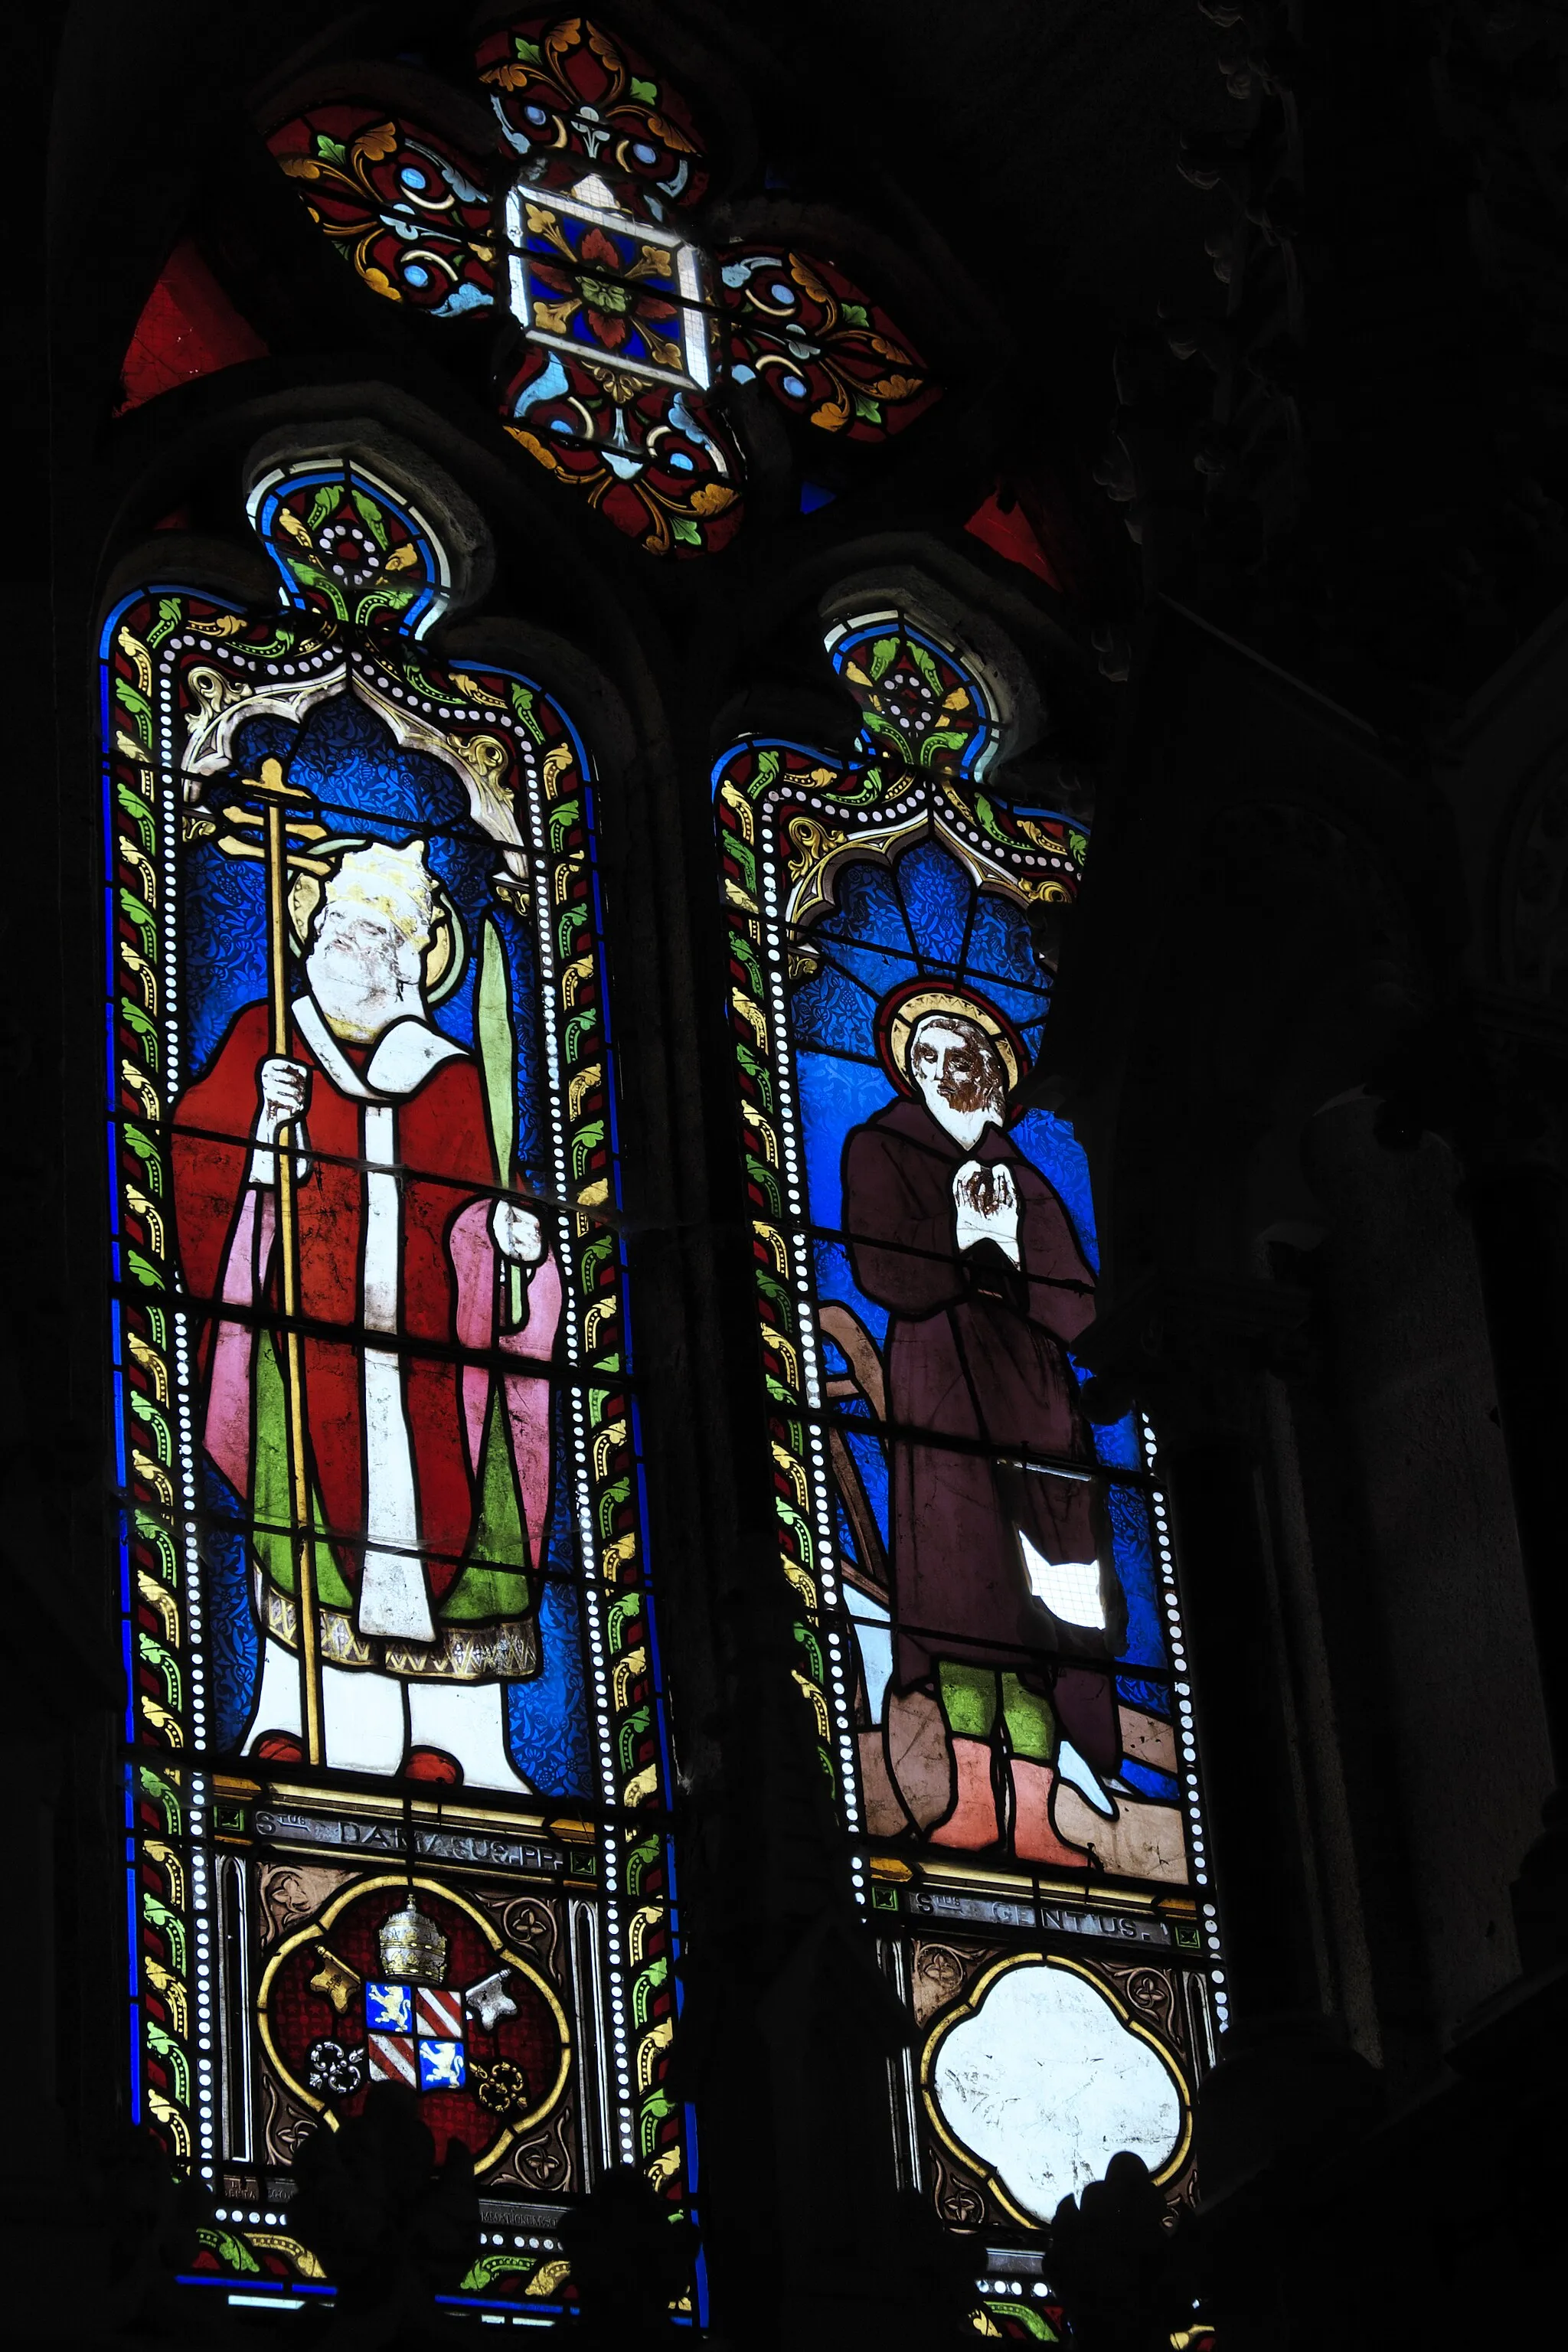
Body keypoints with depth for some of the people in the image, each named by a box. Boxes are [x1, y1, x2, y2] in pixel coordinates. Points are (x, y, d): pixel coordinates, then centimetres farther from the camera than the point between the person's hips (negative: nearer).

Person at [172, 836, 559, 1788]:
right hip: (309, 1330, -2)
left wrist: (509, 1233, -9)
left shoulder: (449, 1074, 17)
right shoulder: (265, 1039, 12)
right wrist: (261, 1126, -16)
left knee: (438, 1514, -3)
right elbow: (192, 1153, 3)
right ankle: (299, 1724, -6)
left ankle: (444, 1739, -1)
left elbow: (470, 1202, 12)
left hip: (426, 1337, 2)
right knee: (314, 1505, -9)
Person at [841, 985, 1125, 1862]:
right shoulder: (881, 1148, 11)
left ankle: (1034, 1812, -12)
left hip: (1034, 1393, 4)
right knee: (963, 1571, -17)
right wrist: (966, 1239, -6)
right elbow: (886, 1273, -4)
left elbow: (1076, 1303, 9)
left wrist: (1009, 1251, -5)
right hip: (941, 1383, -4)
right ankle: (975, 1796, -19)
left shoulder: (1023, 1178, 22)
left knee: (1041, 1593, -6)